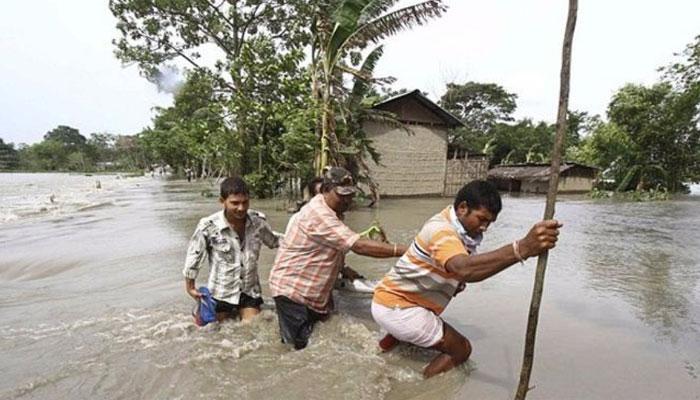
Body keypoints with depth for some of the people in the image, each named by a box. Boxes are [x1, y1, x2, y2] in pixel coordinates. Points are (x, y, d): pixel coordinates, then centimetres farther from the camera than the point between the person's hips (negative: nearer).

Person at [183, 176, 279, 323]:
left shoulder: (258, 221, -14)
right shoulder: (208, 226, -21)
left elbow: (274, 242, 5)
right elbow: (194, 255, -6)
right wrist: (190, 287, 3)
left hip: (250, 290, 2)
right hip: (221, 293, -2)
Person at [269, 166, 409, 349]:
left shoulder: (332, 210, 5)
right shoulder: (319, 214, -28)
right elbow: (359, 246, -34)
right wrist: (404, 250, -35)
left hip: (315, 290, 9)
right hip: (292, 288, -9)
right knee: (300, 346, -3)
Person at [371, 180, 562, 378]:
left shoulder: (460, 227, 3)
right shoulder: (442, 230, -27)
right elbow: (464, 269, -47)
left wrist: (456, 282, -5)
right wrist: (522, 248, -57)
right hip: (396, 308, -9)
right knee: (461, 349, -1)